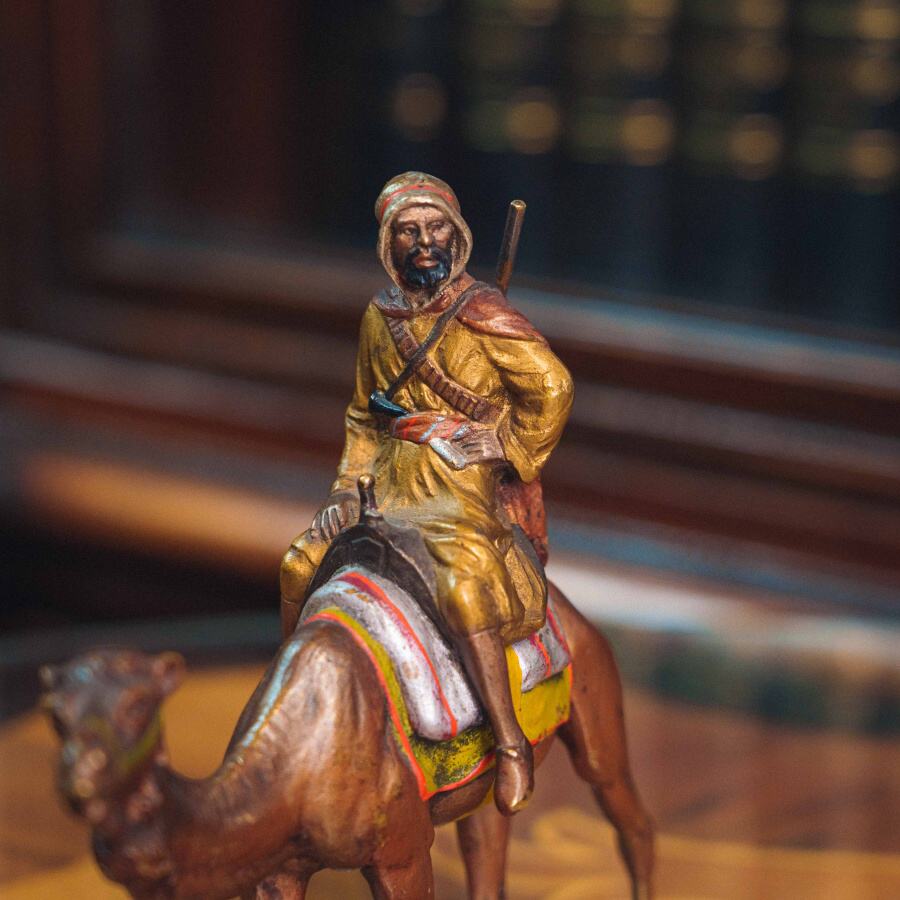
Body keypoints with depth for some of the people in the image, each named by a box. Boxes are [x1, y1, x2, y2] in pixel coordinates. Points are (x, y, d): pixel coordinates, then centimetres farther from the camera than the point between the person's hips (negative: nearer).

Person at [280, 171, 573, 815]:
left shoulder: (480, 313, -8)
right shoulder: (380, 316, 12)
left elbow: (551, 389, -8)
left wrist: (507, 463, -2)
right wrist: (348, 489, 10)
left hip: (462, 492, -7)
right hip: (392, 483, 7)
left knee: (463, 584, -32)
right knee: (302, 564, -5)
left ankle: (512, 744, -26)